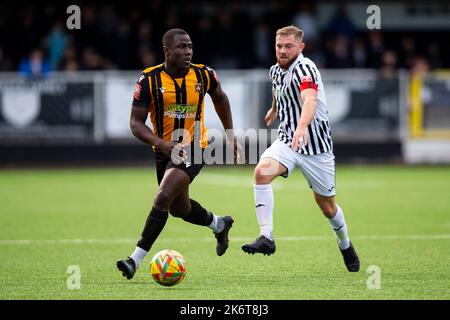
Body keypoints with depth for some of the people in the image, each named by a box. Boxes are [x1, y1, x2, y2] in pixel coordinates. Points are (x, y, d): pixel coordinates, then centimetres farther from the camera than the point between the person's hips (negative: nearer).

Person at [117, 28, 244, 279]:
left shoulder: (204, 75, -8)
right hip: (165, 150, 3)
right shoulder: (150, 79, -12)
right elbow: (136, 122, -11)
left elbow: (220, 98, 15)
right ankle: (219, 224, 48)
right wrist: (160, 143, -28)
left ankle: (137, 259, -19)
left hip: (194, 149, -3)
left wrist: (232, 136, 16)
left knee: (163, 197, -22)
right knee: (179, 209, 17)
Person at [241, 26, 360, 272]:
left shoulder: (304, 68, -19)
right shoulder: (276, 70, 6)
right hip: (287, 140, 5)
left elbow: (310, 99, -39)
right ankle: (266, 237, -29)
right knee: (262, 171, -27)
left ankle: (345, 245, 39)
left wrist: (302, 126, -58)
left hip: (315, 145, -5)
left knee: (327, 206, 8)